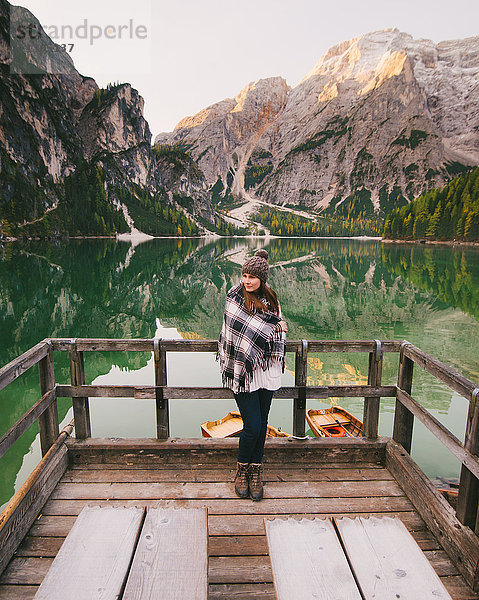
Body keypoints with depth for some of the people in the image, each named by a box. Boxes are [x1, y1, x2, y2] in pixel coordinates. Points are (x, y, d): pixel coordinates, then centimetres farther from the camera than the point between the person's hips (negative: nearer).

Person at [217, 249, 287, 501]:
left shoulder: (270, 298, 9)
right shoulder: (235, 298, -6)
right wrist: (276, 327, -1)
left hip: (267, 370, 5)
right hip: (244, 370, -4)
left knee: (262, 424, 9)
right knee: (252, 426, -4)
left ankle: (256, 471, 27)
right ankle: (242, 469, 22)